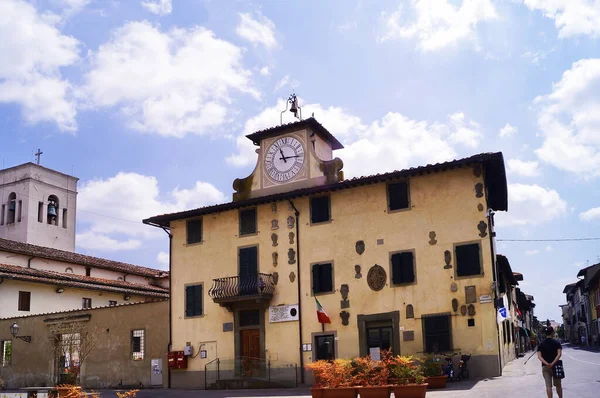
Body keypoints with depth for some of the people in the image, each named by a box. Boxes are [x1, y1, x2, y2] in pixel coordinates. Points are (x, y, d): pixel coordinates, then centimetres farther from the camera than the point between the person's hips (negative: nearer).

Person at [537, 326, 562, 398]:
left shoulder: (541, 344, 3)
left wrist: (546, 363, -18)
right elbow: (559, 354, -16)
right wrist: (553, 363, -22)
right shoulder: (557, 343, -3)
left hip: (545, 367, 1)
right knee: (558, 385, 14)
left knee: (548, 386, 1)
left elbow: (539, 356, -8)